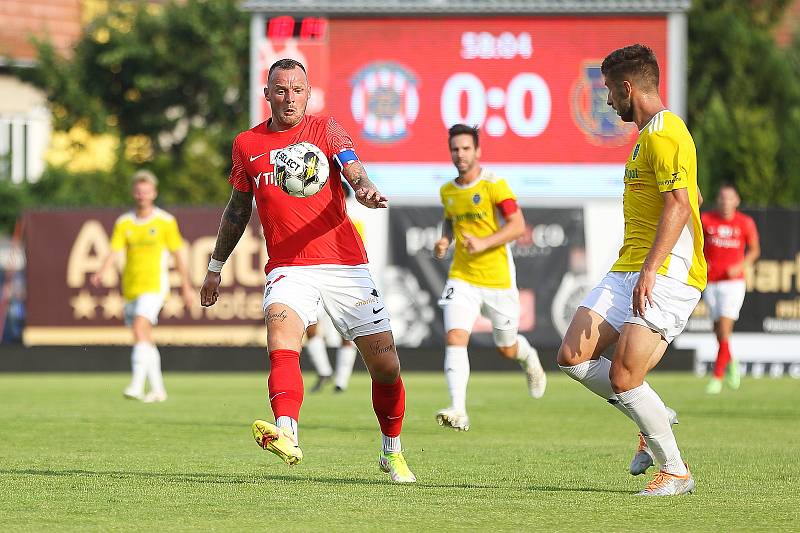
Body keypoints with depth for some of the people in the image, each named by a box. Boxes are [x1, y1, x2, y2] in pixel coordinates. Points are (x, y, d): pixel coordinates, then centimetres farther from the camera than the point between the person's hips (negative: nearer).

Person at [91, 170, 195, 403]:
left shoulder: (165, 222, -1)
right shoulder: (124, 223, 6)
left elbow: (177, 255, 4)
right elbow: (115, 251, -5)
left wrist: (186, 287, 7)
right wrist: (101, 272, -24)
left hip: (154, 285, -5)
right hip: (131, 287, 5)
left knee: (140, 330, -23)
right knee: (145, 340, 12)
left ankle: (137, 385, -30)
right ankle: (157, 389, 24)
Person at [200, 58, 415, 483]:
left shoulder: (324, 129, 4)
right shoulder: (246, 145, 10)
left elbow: (353, 169, -13)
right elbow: (238, 209, 23)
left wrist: (366, 189, -37)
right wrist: (215, 267, 27)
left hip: (344, 264, 0)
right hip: (288, 269, 0)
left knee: (385, 366, 2)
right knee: (281, 333, -31)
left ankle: (392, 453, 26)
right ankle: (287, 435, -51)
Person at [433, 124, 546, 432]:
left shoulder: (494, 185, -10)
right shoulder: (447, 191, 7)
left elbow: (518, 225, -15)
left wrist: (483, 243, -27)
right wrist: (445, 240, 5)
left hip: (498, 279, -3)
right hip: (462, 278, 3)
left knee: (506, 349, 12)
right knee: (455, 337, -20)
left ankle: (529, 359, 50)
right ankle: (458, 411, -26)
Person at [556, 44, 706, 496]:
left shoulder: (663, 134, -13)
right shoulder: (651, 133, 20)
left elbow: (679, 205, -23)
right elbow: (690, 199, 29)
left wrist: (650, 270, -29)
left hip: (664, 275, -10)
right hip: (627, 271, 10)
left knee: (623, 379, -15)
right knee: (574, 357, 1)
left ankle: (677, 472, -1)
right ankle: (656, 420, 14)